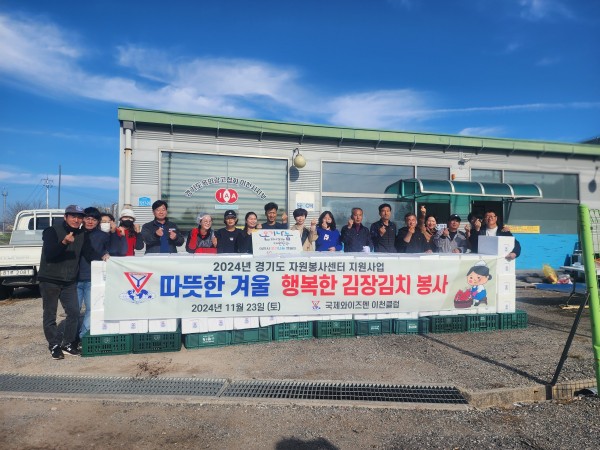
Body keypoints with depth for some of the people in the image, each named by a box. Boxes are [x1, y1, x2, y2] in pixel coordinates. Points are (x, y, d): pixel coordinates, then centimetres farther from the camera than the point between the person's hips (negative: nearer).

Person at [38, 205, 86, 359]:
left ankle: (67, 344, 15)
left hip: (69, 282, 4)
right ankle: (54, 345, 18)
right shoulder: (52, 231, -10)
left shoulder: (81, 234, 6)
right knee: (50, 315, 4)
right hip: (50, 279, -4)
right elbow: (49, 254, -23)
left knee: (74, 312, 0)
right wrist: (64, 242, -39)